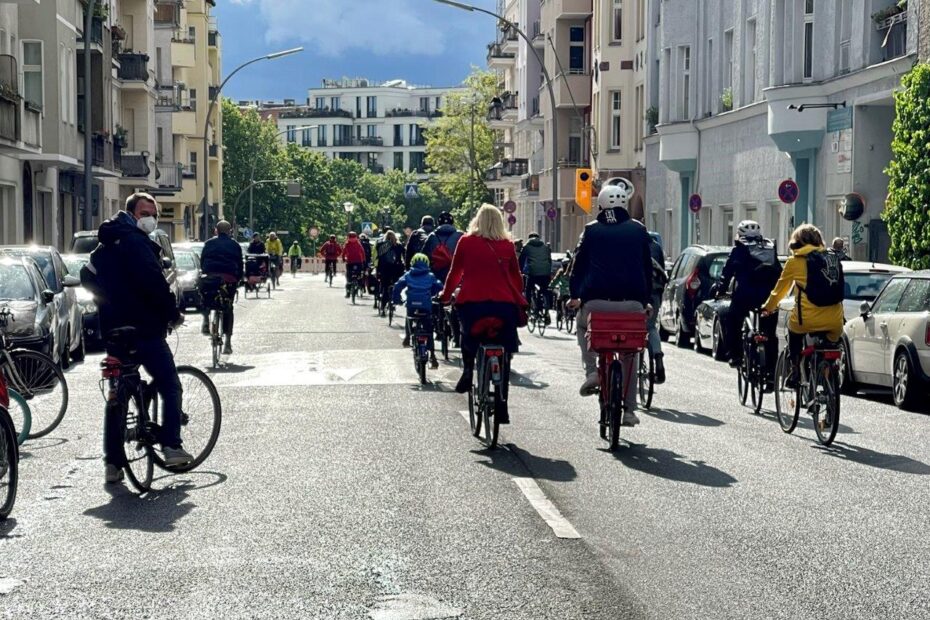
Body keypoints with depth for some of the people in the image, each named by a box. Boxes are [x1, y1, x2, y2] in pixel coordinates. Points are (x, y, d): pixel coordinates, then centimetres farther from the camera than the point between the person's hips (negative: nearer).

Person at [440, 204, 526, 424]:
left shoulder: (466, 241, 4)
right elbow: (516, 276, 12)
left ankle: (468, 371, 7)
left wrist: (445, 296, 21)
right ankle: (502, 408, 7)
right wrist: (521, 302, 24)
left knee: (468, 336, 30)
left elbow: (455, 272, 9)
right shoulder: (507, 245, 7)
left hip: (472, 302, -1)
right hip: (504, 305, 1)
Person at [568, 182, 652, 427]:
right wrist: (646, 299, 20)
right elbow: (648, 267, 14)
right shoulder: (638, 230, 10)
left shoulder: (592, 230, 8)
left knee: (583, 326, 31)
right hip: (632, 301, 1)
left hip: (596, 300, -1)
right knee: (630, 354, 14)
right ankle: (629, 409, 10)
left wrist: (575, 294, 16)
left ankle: (591, 371, 7)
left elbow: (579, 263, 9)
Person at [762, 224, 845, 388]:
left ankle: (795, 372, 26)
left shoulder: (795, 261, 3)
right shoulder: (834, 258, 14)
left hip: (808, 319, -3)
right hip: (835, 322, 3)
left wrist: (768, 307, 32)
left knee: (793, 329, 30)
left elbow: (780, 289, 14)